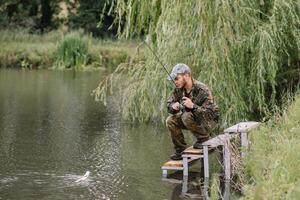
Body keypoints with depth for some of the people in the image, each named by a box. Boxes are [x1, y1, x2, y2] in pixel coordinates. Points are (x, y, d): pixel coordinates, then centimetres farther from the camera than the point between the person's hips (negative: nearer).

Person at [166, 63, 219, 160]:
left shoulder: (202, 90, -27)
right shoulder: (179, 89, -6)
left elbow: (210, 113, -32)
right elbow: (169, 104, 0)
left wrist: (193, 106, -45)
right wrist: (173, 107, -25)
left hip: (209, 121, -7)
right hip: (194, 119, 7)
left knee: (187, 116, -32)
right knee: (170, 121, -10)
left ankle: (203, 137, -9)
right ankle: (180, 150, 0)